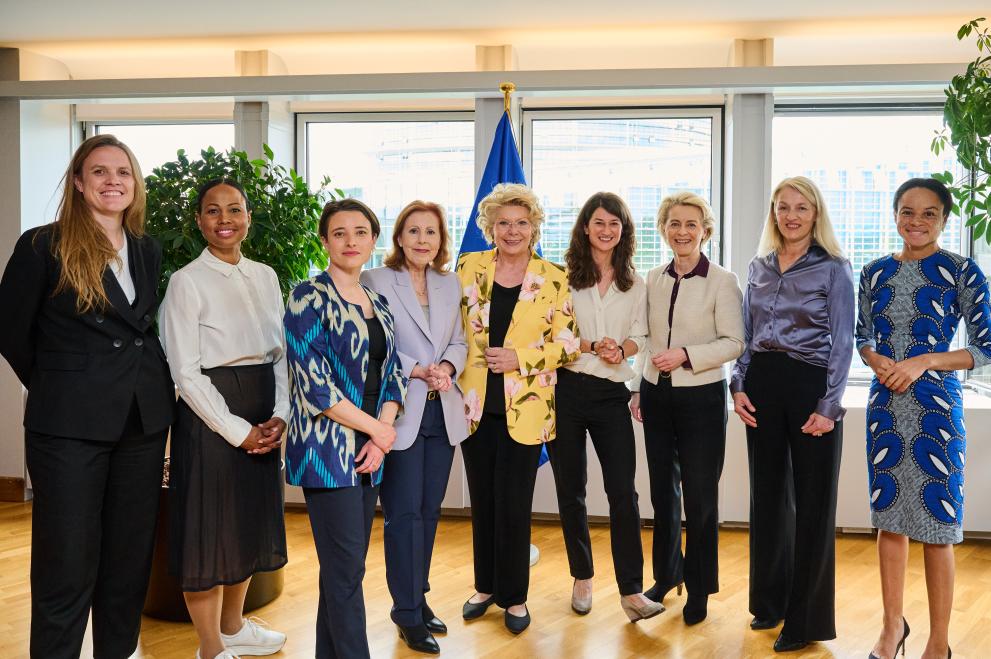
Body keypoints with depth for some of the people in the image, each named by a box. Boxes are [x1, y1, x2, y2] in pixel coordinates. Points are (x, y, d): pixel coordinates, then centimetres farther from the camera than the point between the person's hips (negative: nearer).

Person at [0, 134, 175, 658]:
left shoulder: (148, 251, 9)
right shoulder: (43, 246, -6)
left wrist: (147, 385, 8)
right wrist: (60, 389, 6)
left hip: (144, 420, 5)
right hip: (70, 424, -5)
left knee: (131, 556, 13)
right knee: (67, 563, 1)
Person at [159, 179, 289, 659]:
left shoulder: (265, 276, 8)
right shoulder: (187, 282, -8)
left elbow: (281, 353, 9)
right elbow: (185, 372, -13)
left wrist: (279, 416, -4)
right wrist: (238, 430, -14)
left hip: (262, 419, 6)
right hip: (209, 415, -6)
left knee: (250, 522, 17)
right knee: (208, 527, 3)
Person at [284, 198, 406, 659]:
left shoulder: (378, 304, 13)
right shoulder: (310, 297, -8)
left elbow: (393, 375, 12)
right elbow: (314, 383, -15)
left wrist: (383, 432, -4)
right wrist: (376, 429, -10)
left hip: (369, 450, 7)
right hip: (327, 448, -7)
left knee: (346, 565, 12)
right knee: (346, 566, -6)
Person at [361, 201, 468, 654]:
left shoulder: (450, 284, 13)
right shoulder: (375, 281, -4)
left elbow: (459, 341, 13)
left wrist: (448, 367, -8)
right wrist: (419, 371, -19)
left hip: (443, 412, 5)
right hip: (400, 412, -5)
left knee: (429, 511, 12)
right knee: (405, 512, -2)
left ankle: (417, 597, 26)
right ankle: (408, 613, 9)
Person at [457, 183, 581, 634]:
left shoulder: (554, 279, -1)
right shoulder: (468, 268, 5)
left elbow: (566, 344, -2)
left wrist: (520, 358, -14)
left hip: (525, 408, -2)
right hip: (476, 405, 2)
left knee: (514, 506, 1)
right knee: (482, 501, 12)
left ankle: (514, 597, 18)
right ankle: (485, 586, 30)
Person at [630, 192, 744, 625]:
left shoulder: (722, 282, -7)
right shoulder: (653, 280, 7)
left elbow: (734, 343, -11)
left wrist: (686, 355, -21)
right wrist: (637, 388, 11)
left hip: (701, 397, -4)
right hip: (657, 395, 5)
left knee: (699, 496, 2)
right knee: (663, 490, 14)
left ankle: (699, 589, 17)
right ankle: (667, 574, 31)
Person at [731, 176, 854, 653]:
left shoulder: (834, 269, -3)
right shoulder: (758, 267, 10)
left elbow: (842, 342, -7)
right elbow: (745, 334, 12)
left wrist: (829, 405, -13)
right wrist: (738, 387, 1)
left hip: (810, 384, -4)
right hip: (762, 384, 5)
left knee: (812, 501, 2)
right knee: (768, 494, 12)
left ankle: (807, 619, 12)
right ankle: (770, 600, 26)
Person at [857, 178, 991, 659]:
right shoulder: (876, 272, 7)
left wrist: (923, 362, -16)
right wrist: (878, 361, -7)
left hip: (936, 406, -4)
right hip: (885, 404, 4)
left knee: (936, 525, 1)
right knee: (889, 517, 11)